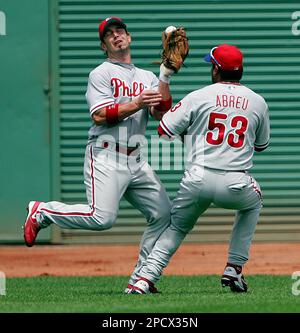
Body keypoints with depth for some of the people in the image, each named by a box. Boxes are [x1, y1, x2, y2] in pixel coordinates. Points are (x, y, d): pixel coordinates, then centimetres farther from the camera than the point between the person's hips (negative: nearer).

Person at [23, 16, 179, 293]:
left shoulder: (148, 78, 19)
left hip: (136, 163, 6)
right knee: (102, 217, -23)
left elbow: (162, 113, 4)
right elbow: (100, 115, -12)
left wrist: (165, 77, -5)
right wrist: (136, 104, -17)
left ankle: (139, 280, 2)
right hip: (106, 158, -6)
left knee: (163, 214, -3)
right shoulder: (101, 74, 2)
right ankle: (42, 212, -2)